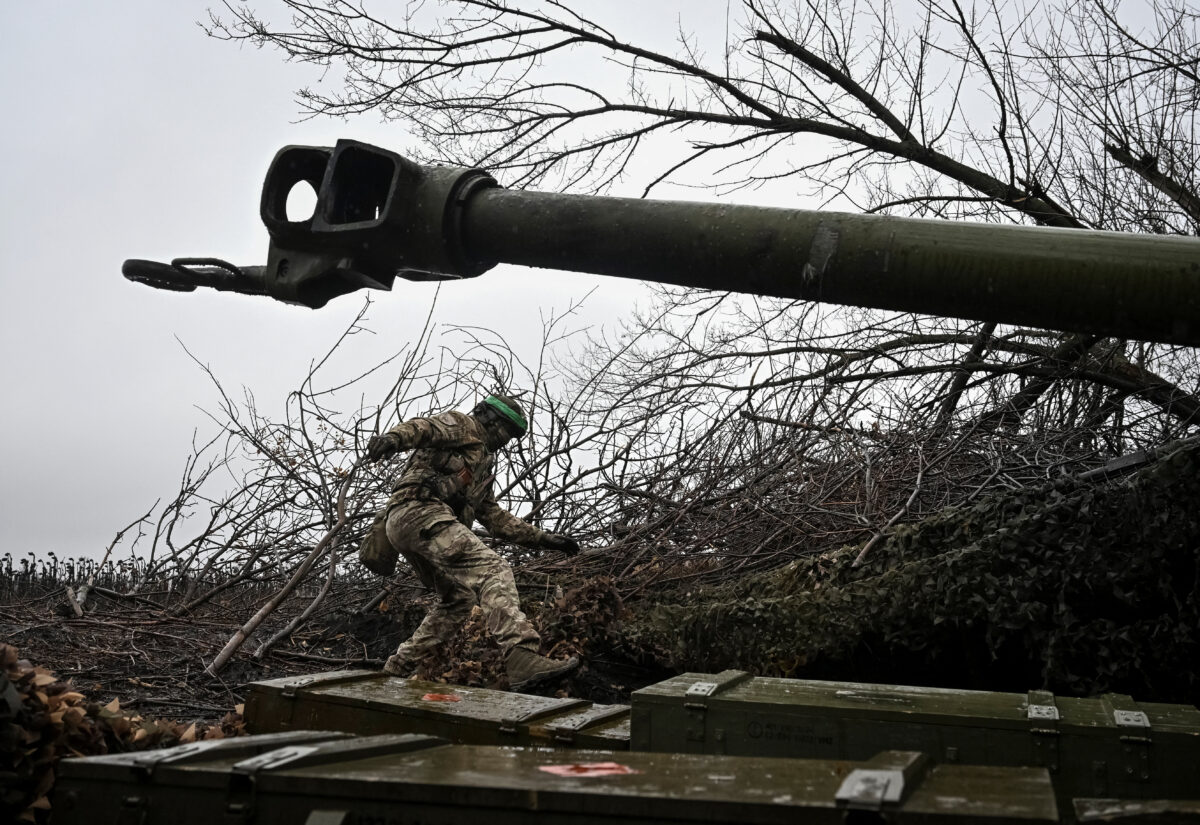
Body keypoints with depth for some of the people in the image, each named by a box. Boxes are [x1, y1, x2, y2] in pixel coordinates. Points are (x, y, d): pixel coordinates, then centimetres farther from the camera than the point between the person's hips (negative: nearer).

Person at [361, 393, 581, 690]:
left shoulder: (481, 468, 37)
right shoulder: (463, 425, 11)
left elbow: (496, 517, 36)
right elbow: (423, 427, -11)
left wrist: (543, 538, 32)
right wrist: (393, 438, -33)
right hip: (421, 512, -10)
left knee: (459, 599, 23)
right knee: (493, 570, -23)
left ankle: (397, 671, 28)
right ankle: (521, 659, -40)